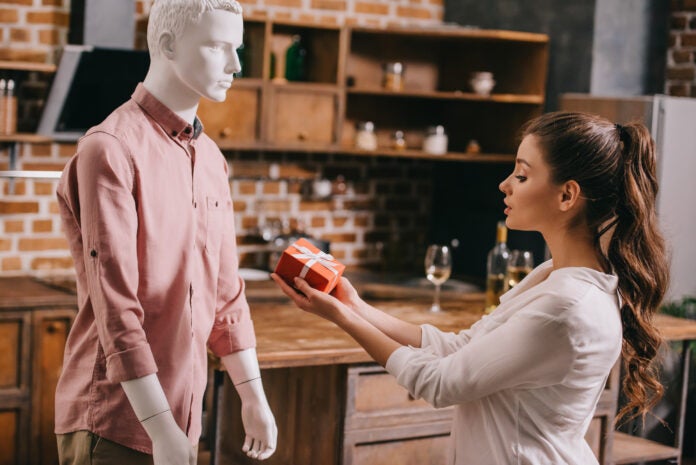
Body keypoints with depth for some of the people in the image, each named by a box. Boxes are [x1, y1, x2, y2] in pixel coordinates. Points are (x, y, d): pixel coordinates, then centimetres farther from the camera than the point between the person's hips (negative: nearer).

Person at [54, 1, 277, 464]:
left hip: (182, 414, 7)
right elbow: (115, 308, -18)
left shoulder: (211, 157, 10)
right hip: (113, 421, -7)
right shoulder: (111, 151, -14)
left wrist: (253, 397, 12)